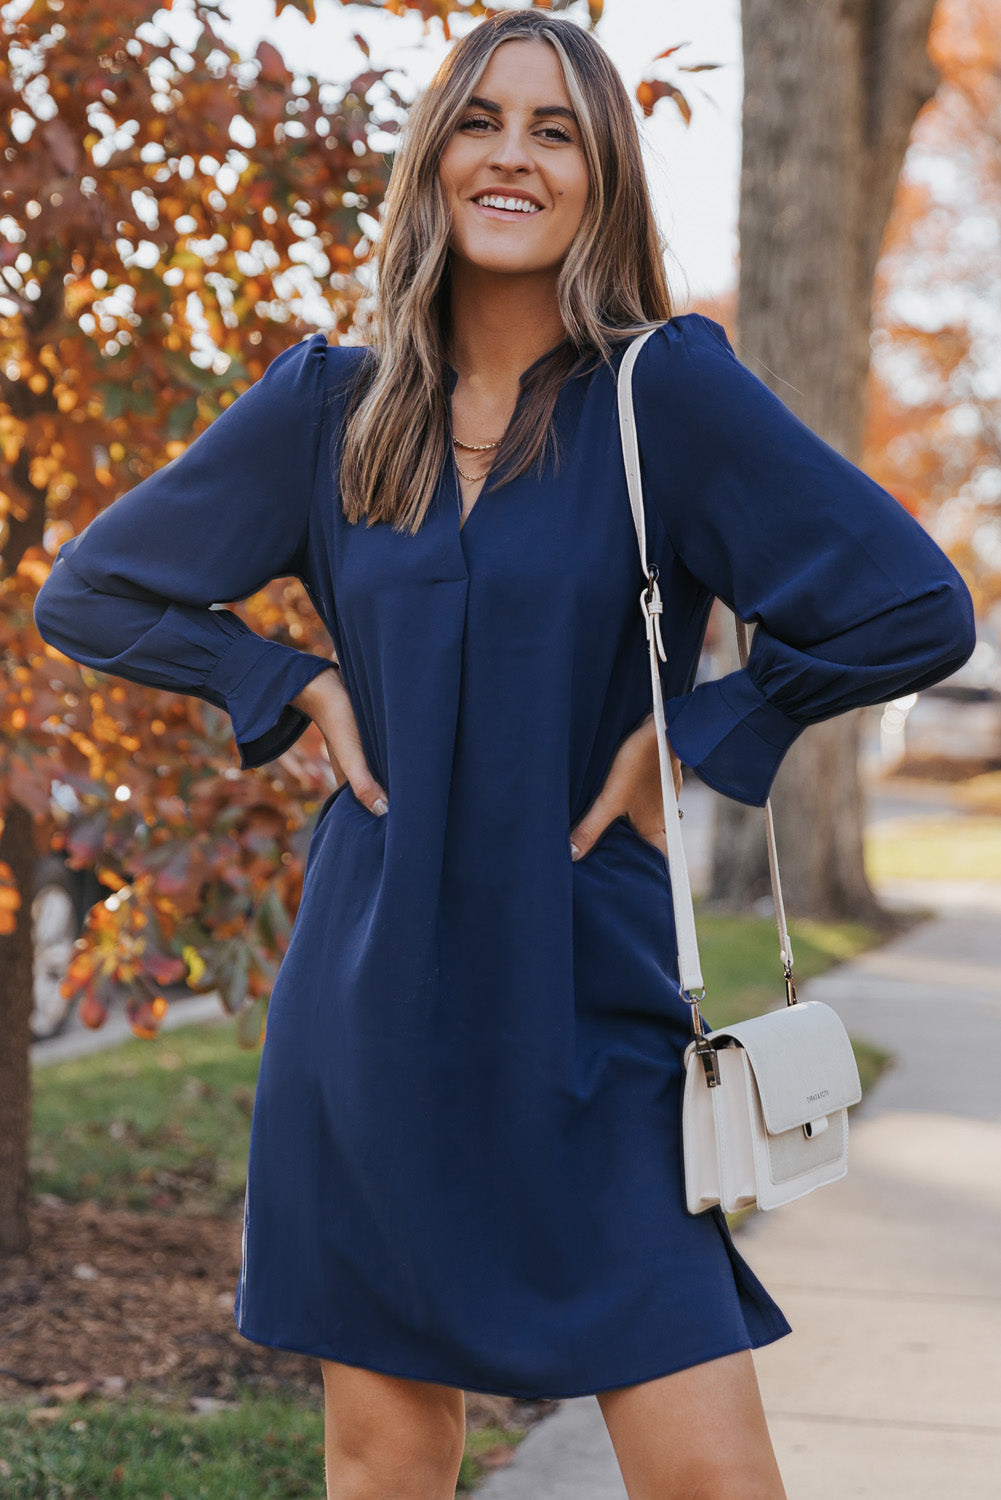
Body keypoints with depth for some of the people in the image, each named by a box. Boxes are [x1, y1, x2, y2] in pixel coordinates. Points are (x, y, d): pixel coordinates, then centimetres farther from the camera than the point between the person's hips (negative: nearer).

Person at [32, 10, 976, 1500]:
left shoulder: (666, 389, -6)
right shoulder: (328, 406, 4)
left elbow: (914, 610, -11)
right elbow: (88, 589, 15)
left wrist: (686, 739, -9)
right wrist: (300, 689, 2)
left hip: (590, 1004, -3)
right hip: (372, 1001, 3)